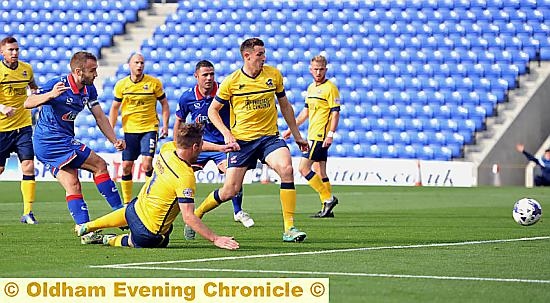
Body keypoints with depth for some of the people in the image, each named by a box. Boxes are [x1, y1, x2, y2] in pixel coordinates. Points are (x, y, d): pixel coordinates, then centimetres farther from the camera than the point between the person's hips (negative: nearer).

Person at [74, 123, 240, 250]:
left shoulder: (167, 148, -9)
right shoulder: (186, 177, -32)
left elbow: (189, 144, 15)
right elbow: (188, 217, -33)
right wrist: (215, 239, -33)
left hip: (136, 207, 7)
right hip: (149, 234, -7)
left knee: (127, 213, 44)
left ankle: (86, 227, 57)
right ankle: (111, 241, 24)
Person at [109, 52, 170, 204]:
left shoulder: (154, 83, -4)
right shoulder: (121, 85, 1)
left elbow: (164, 103, 5)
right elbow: (115, 108, 10)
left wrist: (165, 125, -5)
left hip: (150, 129, -2)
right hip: (129, 130, 2)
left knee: (147, 164, -16)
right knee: (126, 166, 1)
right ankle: (126, 202, 12)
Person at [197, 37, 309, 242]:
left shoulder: (274, 75, 1)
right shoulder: (231, 82, -5)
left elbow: (285, 106, 15)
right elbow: (212, 110, 6)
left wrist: (297, 136, 17)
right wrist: (226, 134, -9)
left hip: (269, 137, 1)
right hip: (241, 140, -1)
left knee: (286, 168, -27)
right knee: (230, 190, -5)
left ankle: (289, 229, -23)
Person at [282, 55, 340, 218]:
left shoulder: (330, 88, -9)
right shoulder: (311, 88, 16)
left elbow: (335, 113, -14)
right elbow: (306, 111, 25)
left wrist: (330, 135, -22)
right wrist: (291, 128, 25)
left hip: (321, 137, -9)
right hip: (312, 136, 9)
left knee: (304, 168, -13)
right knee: (320, 173, 8)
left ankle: (328, 198, -9)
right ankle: (327, 209, 10)